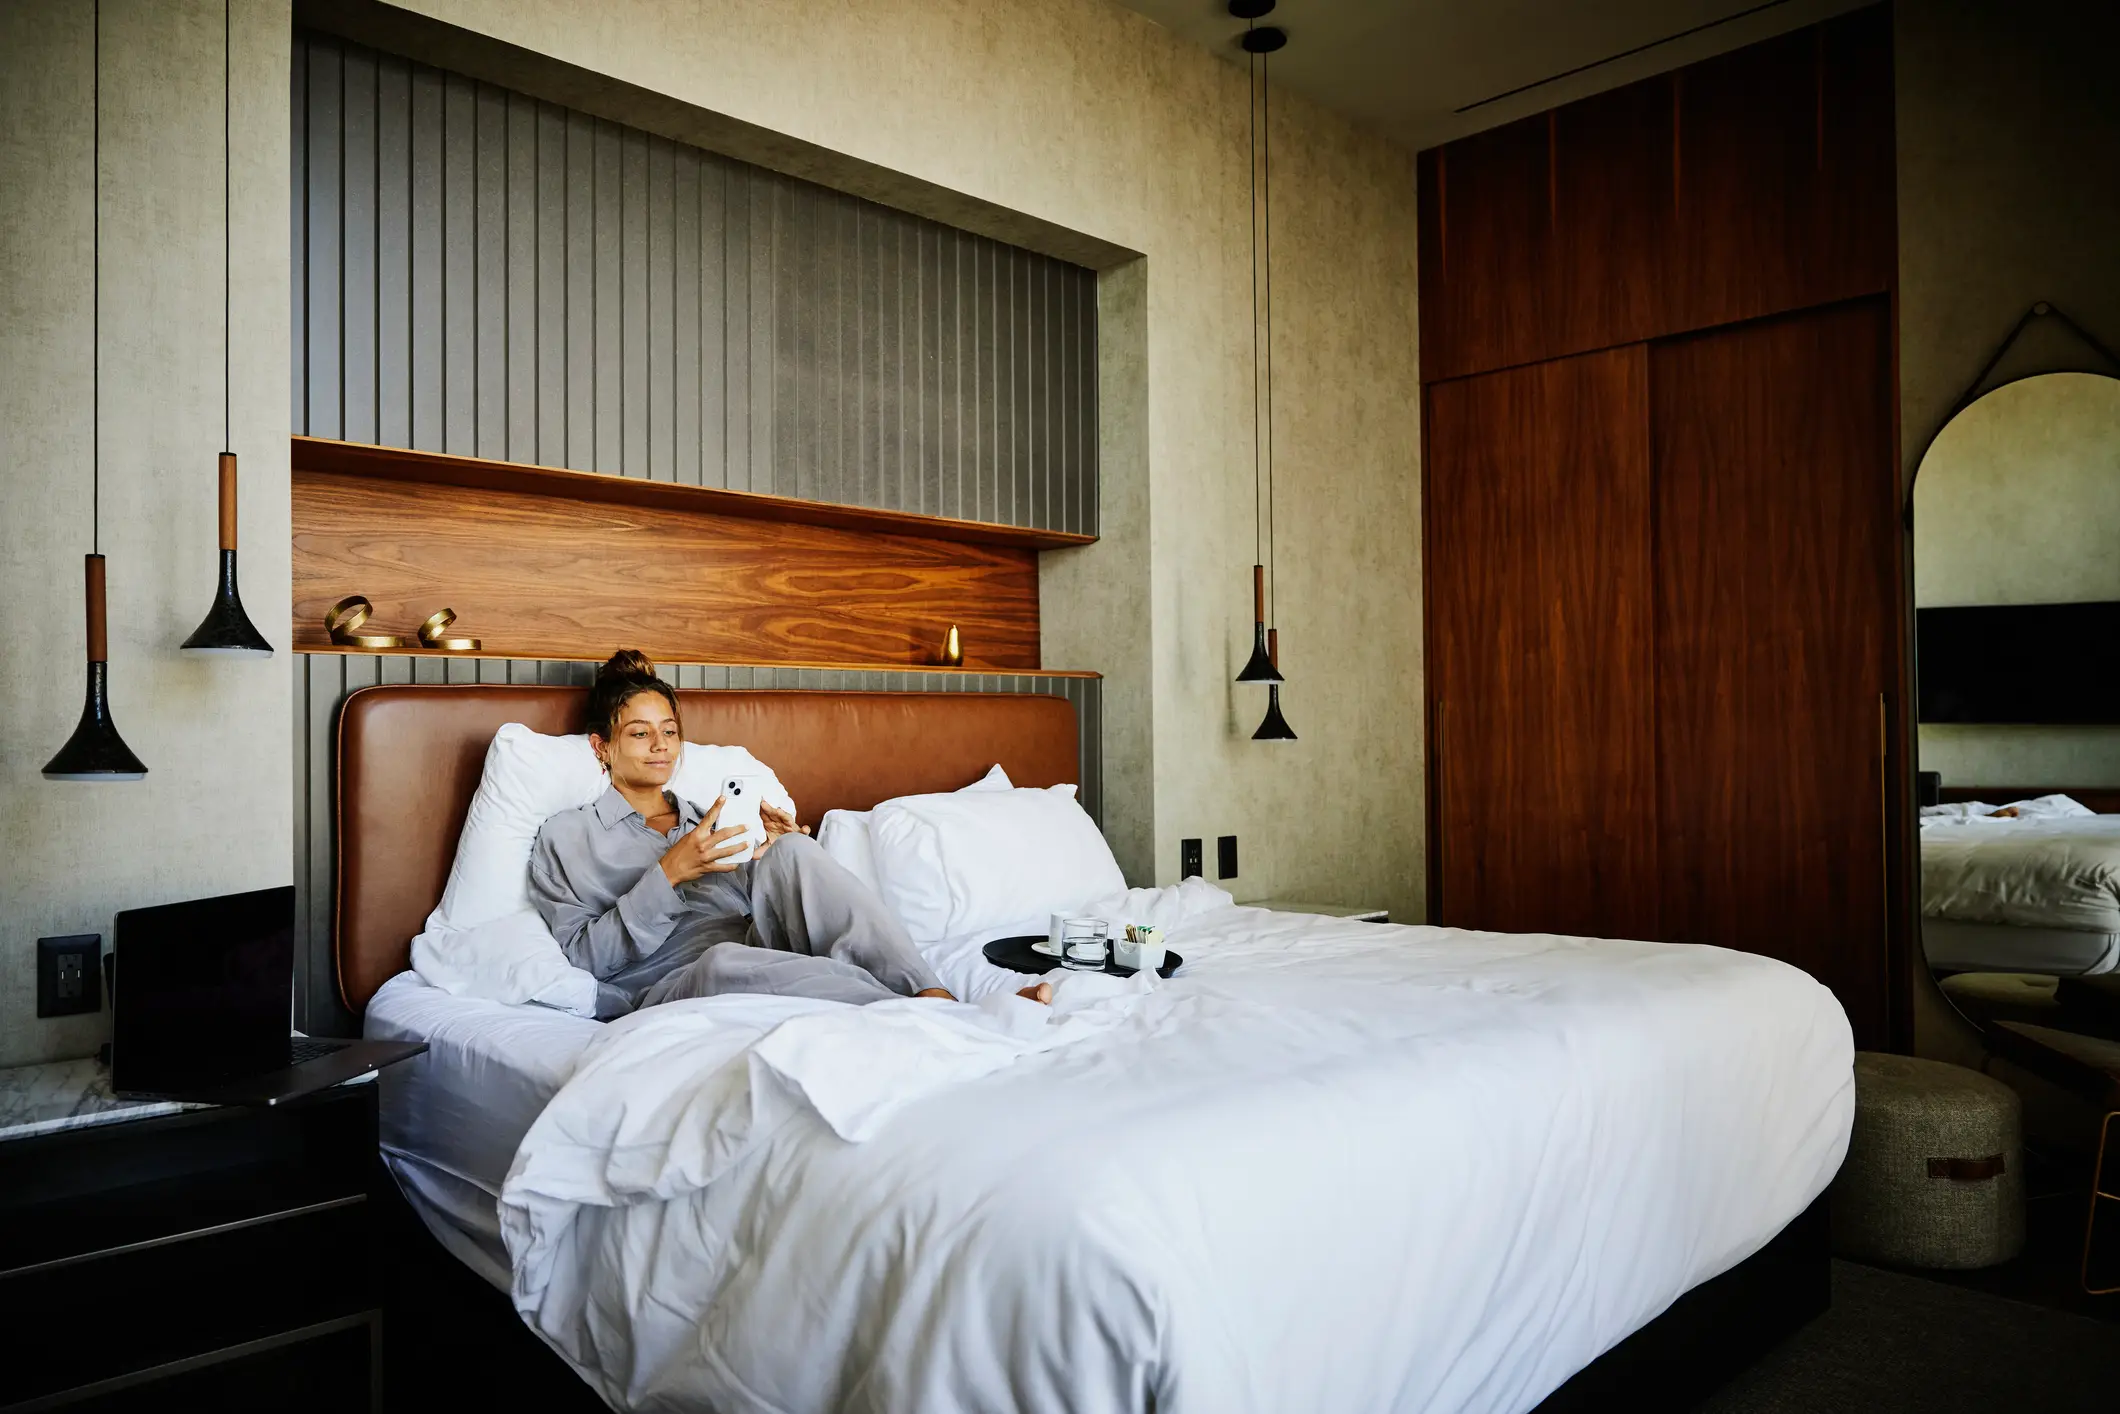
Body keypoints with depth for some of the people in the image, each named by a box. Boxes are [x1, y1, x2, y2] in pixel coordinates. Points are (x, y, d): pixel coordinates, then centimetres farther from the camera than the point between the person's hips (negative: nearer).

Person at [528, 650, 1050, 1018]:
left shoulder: (709, 818, 30)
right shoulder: (565, 836, 17)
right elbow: (584, 954, 1)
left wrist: (776, 847, 0)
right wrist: (669, 874, -10)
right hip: (666, 987, -3)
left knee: (792, 851, -26)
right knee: (724, 961, -40)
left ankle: (936, 997, -41)